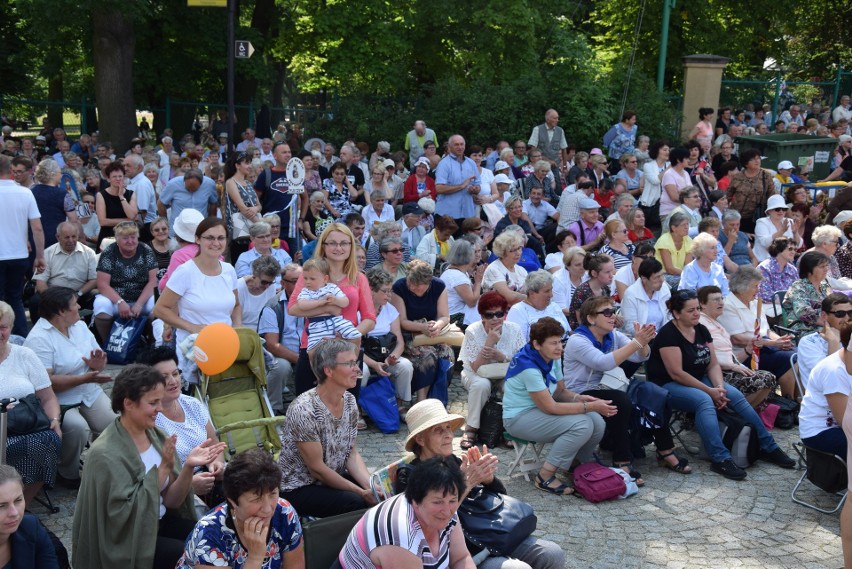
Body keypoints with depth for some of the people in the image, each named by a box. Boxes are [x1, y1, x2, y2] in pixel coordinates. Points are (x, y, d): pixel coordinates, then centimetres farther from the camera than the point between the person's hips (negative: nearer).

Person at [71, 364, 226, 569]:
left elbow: (171, 501, -1)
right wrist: (163, 469, -27)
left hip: (159, 522, 6)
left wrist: (188, 466, -19)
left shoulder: (154, 434, -1)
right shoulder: (106, 454, -21)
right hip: (125, 540, -6)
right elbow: (124, 514, -24)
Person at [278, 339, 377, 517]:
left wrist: (371, 485, -16)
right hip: (297, 488, -7)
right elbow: (316, 468, -22)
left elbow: (352, 454, 1)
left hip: (334, 477, 7)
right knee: (357, 502, -28)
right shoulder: (303, 409, -26)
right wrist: (362, 492, -20)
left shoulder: (349, 401, -2)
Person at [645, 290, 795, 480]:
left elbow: (713, 364, 5)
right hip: (668, 386, -7)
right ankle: (720, 459, -37)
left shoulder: (701, 330, 7)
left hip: (699, 380, 7)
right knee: (704, 400, -34)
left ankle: (768, 447, -4)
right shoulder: (668, 334, -17)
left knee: (735, 395, -13)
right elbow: (676, 373, -22)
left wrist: (719, 387, -15)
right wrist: (710, 391, -21)